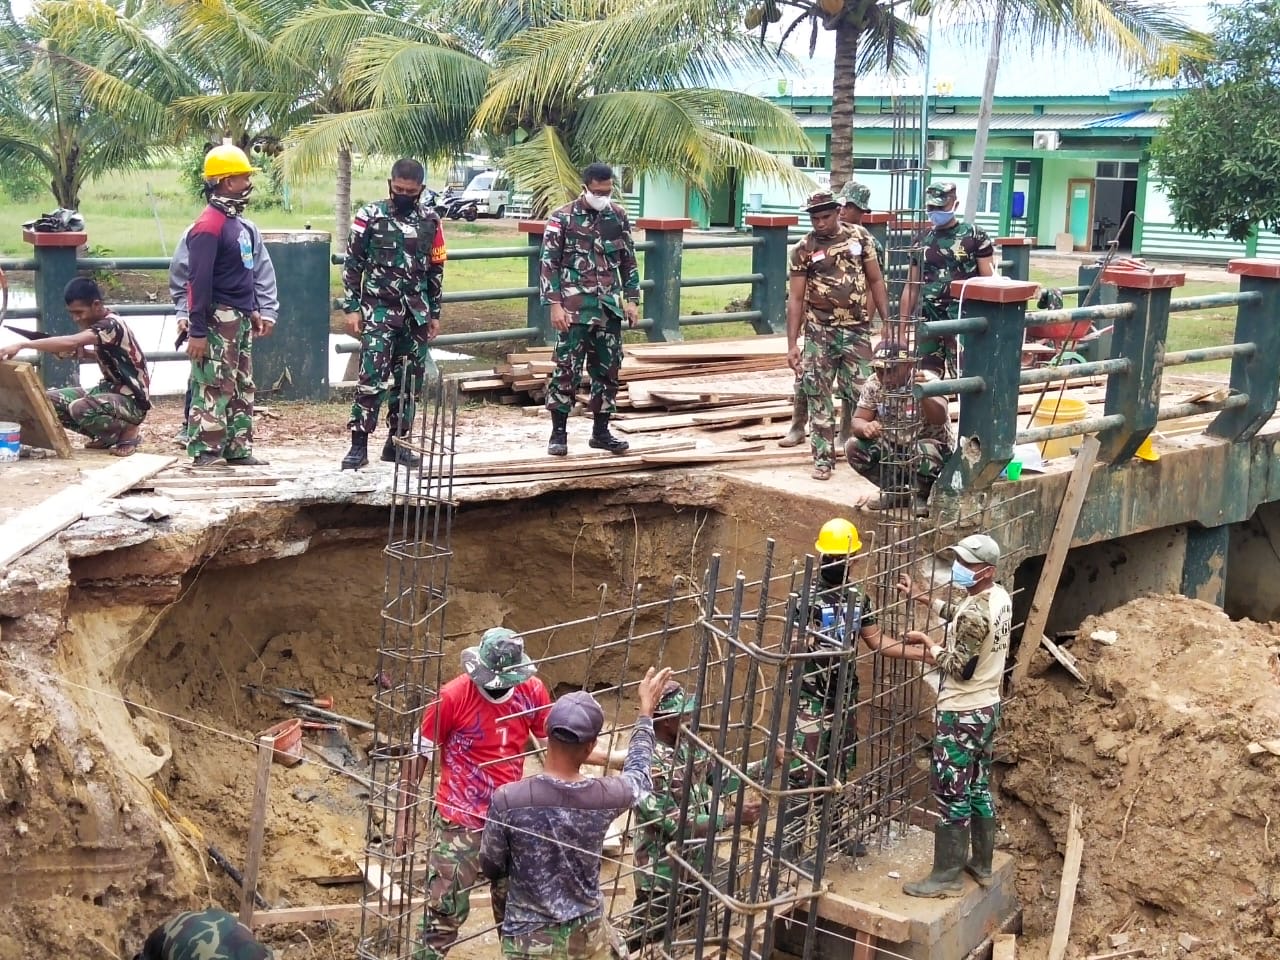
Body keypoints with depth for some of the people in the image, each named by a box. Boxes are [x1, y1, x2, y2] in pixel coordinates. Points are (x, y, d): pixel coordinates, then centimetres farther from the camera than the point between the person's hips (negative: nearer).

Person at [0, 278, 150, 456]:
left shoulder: (111, 326, -23)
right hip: (111, 390, 9)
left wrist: (21, 345, -37)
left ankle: (129, 432, -8)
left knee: (80, 408, -35)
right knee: (51, 400, -2)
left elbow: (70, 343, -38)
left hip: (132, 401, -9)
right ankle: (107, 436, 9)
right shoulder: (98, 326, 6)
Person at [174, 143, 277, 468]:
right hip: (218, 320, -10)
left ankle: (238, 448, 20)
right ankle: (206, 451, -1)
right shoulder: (209, 226, -16)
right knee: (214, 386, -6)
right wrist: (197, 331, -20)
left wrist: (253, 311, 17)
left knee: (242, 387, 13)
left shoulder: (238, 223, 13)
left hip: (240, 319, 10)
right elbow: (199, 282, -18)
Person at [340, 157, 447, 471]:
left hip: (416, 313, 4)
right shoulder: (370, 216, -4)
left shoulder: (430, 220, 5)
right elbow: (352, 264, 0)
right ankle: (359, 445, -8)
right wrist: (352, 308, -5)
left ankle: (396, 442, 18)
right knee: (372, 377, -11)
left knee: (410, 379, 7)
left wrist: (434, 313, 11)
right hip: (379, 310, -4)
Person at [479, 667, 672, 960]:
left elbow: (492, 868, -5)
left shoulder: (508, 800, -20)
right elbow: (638, 774, 11)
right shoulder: (606, 797, -14)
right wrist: (646, 710, 22)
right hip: (588, 935, 2)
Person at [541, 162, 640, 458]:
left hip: (610, 308, 5)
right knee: (567, 369, -3)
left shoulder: (619, 217, 7)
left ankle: (601, 432, 18)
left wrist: (632, 300, 8)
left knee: (608, 370, 8)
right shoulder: (562, 218, -6)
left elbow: (628, 261, 14)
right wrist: (555, 304, -13)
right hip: (575, 309, -4)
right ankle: (559, 432, 6)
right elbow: (549, 264, -6)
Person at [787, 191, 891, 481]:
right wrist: (792, 344, -6)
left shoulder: (860, 237, 1)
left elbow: (876, 281, 7)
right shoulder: (803, 250, -2)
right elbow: (796, 298, -1)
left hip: (857, 330, 0)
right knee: (817, 395, 1)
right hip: (819, 332, 0)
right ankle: (823, 458, 8)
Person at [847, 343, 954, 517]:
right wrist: (865, 427, -38)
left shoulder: (927, 380, -22)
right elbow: (857, 421, -11)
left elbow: (940, 419, -39)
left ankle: (920, 496, -7)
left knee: (925, 450, -38)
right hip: (892, 449, 5)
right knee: (854, 448, -18)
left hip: (936, 449, -5)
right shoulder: (873, 384, -8)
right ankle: (894, 491, 3)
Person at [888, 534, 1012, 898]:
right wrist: (923, 598, 13)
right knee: (979, 787, 19)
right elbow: (959, 618, 19)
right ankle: (982, 864, 29)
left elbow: (958, 668, -23)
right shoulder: (999, 596, 3)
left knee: (952, 794, 0)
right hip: (986, 708, 10)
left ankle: (947, 876, 8)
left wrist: (926, 641, -11)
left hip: (962, 714, -10)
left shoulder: (976, 612, -26)